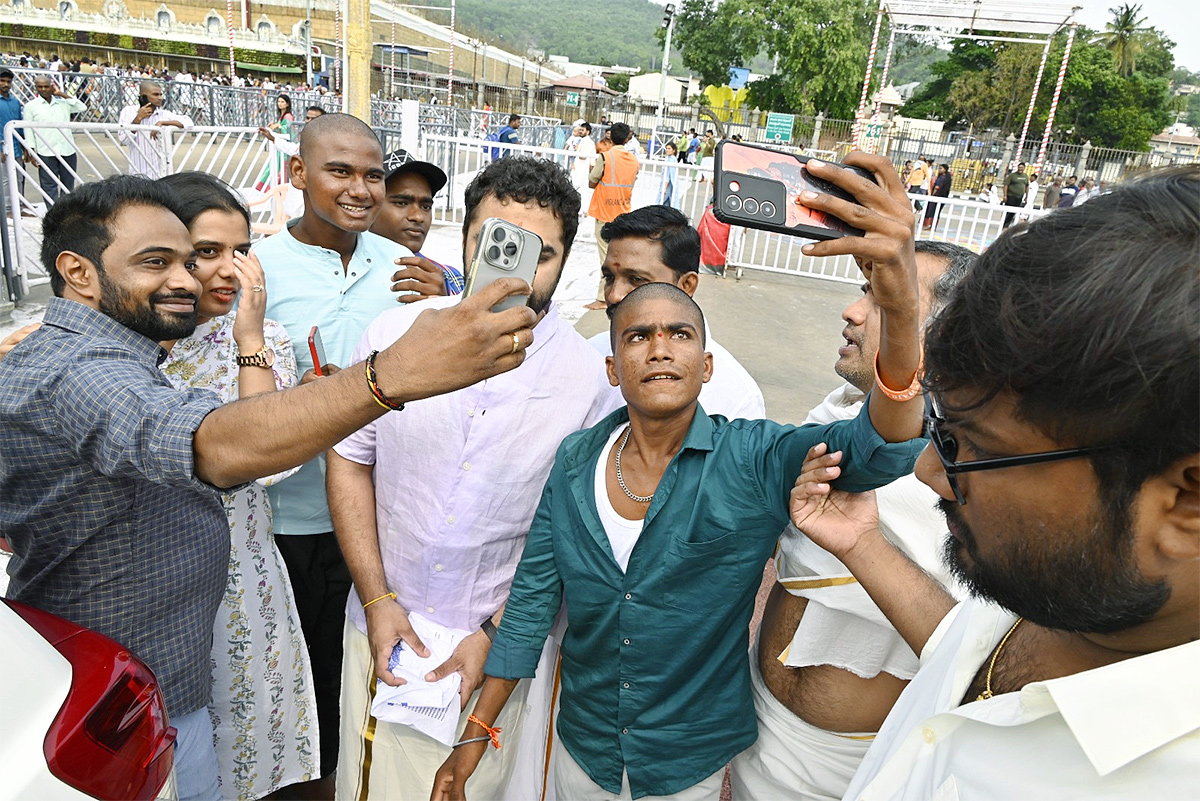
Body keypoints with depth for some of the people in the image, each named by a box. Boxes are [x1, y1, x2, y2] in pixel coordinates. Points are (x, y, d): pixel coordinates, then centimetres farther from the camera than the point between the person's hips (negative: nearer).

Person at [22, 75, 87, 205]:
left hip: (68, 151, 2)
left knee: (68, 185, 8)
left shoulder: (62, 102, 12)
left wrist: (62, 94, 1)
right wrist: (32, 154, -3)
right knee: (49, 186, -2)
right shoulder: (31, 106, 6)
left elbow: (82, 107, -2)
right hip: (46, 153, -2)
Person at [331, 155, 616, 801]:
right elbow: (350, 459, -1)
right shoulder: (396, 333, -10)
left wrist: (497, 634, -11)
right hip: (384, 627, 2)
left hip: (503, 647, -1)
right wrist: (377, 599, -5)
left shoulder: (589, 379, -15)